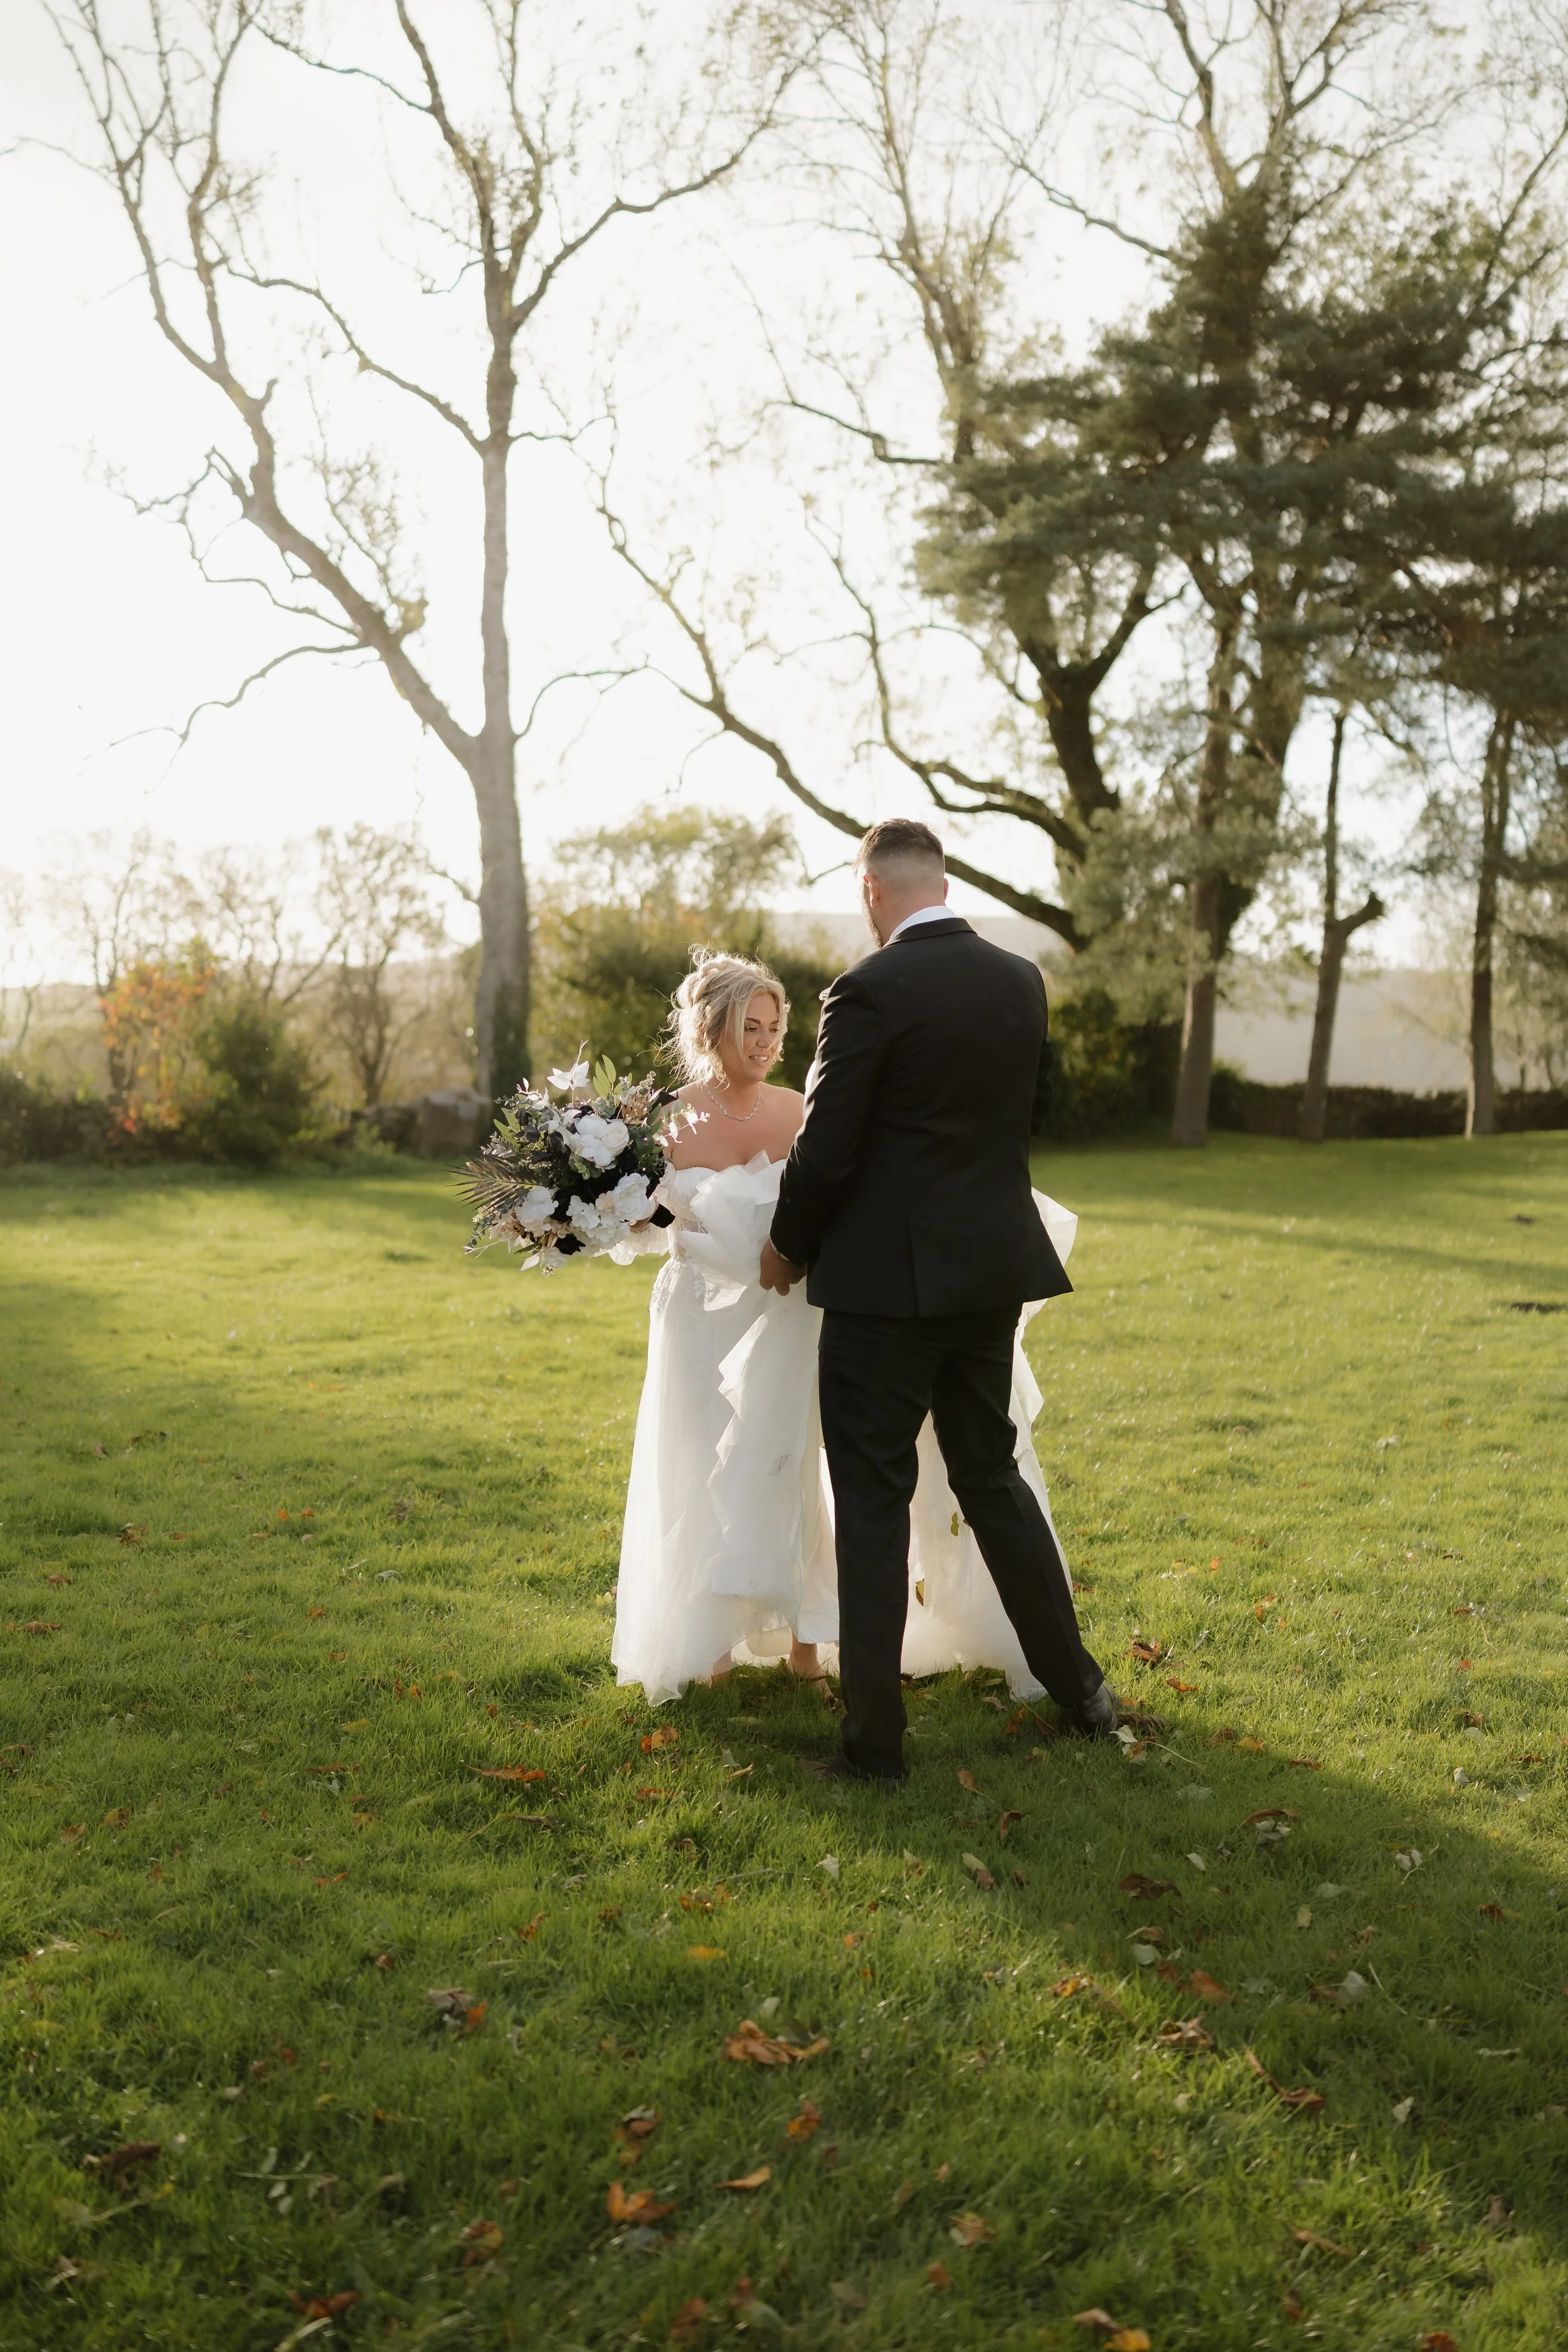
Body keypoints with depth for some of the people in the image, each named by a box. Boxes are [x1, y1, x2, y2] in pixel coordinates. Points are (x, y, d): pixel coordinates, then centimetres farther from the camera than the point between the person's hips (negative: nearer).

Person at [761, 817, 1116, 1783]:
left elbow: (825, 1148, -14)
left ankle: (875, 1739, 10)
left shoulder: (870, 991, -16)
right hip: (996, 1266, 7)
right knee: (991, 1471, 21)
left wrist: (788, 1248, 3)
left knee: (874, 1501, 3)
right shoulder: (1023, 980, 4)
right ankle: (1079, 1685, 30)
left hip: (888, 1276, -6)